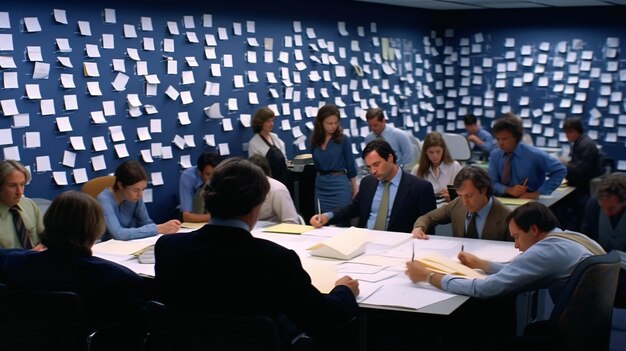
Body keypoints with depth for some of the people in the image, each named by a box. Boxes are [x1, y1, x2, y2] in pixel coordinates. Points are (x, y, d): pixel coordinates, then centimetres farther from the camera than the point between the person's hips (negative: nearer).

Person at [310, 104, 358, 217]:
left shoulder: (344, 139, -5)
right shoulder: (315, 140, 5)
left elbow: (350, 166, -1)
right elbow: (315, 165, 12)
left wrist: (354, 191, 2)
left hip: (339, 185, -4)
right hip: (320, 186, 4)